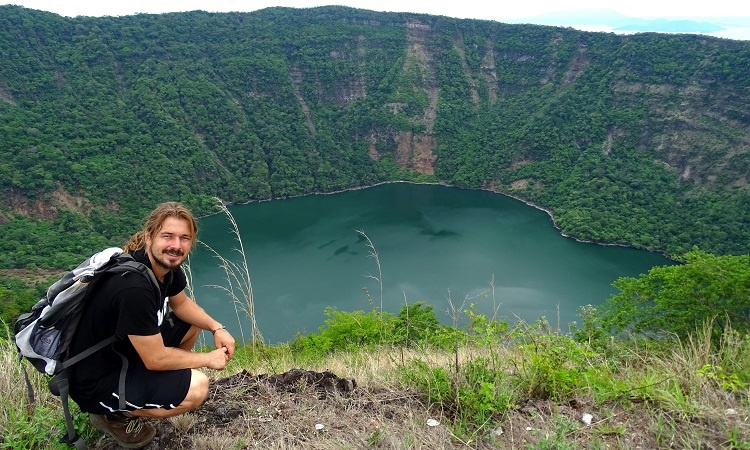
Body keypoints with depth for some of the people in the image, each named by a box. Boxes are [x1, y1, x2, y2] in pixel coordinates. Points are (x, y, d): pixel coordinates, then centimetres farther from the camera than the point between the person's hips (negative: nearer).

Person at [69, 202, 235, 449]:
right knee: (197, 387, -22)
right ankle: (116, 415, 2)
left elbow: (182, 303, 9)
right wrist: (208, 359, -14)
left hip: (123, 352, 9)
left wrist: (217, 328, -6)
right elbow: (155, 359, -27)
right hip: (96, 383, -9)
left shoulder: (167, 264, -9)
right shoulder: (134, 288, -34)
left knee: (193, 324, 12)